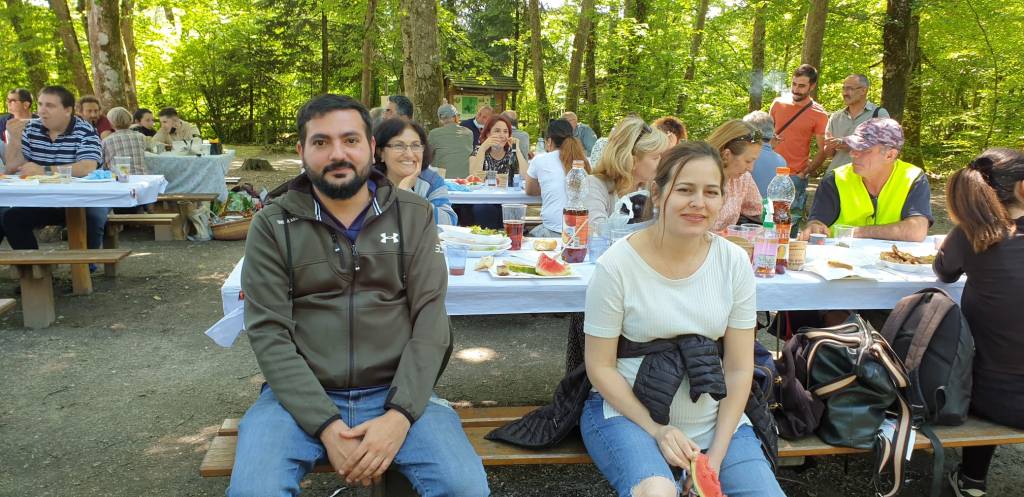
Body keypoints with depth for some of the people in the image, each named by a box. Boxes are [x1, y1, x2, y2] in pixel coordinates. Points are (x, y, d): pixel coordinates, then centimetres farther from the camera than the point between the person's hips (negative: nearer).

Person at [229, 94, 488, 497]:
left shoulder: (414, 216, 2)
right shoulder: (272, 225, 1)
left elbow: (430, 320, -3)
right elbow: (269, 333, -6)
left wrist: (400, 415, -16)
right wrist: (327, 425, -16)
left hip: (396, 392, 1)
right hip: (300, 396, 0)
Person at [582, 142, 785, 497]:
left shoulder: (734, 262, -3)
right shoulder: (617, 265, -13)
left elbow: (739, 368, 0)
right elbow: (600, 366, -7)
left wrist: (716, 457, -7)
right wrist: (656, 430, -15)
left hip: (715, 419, 4)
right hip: (628, 412, -4)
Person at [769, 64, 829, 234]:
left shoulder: (819, 114, -3)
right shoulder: (778, 103, 7)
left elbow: (823, 150, -2)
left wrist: (806, 172, -12)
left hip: (795, 177, -3)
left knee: (790, 224, 0)